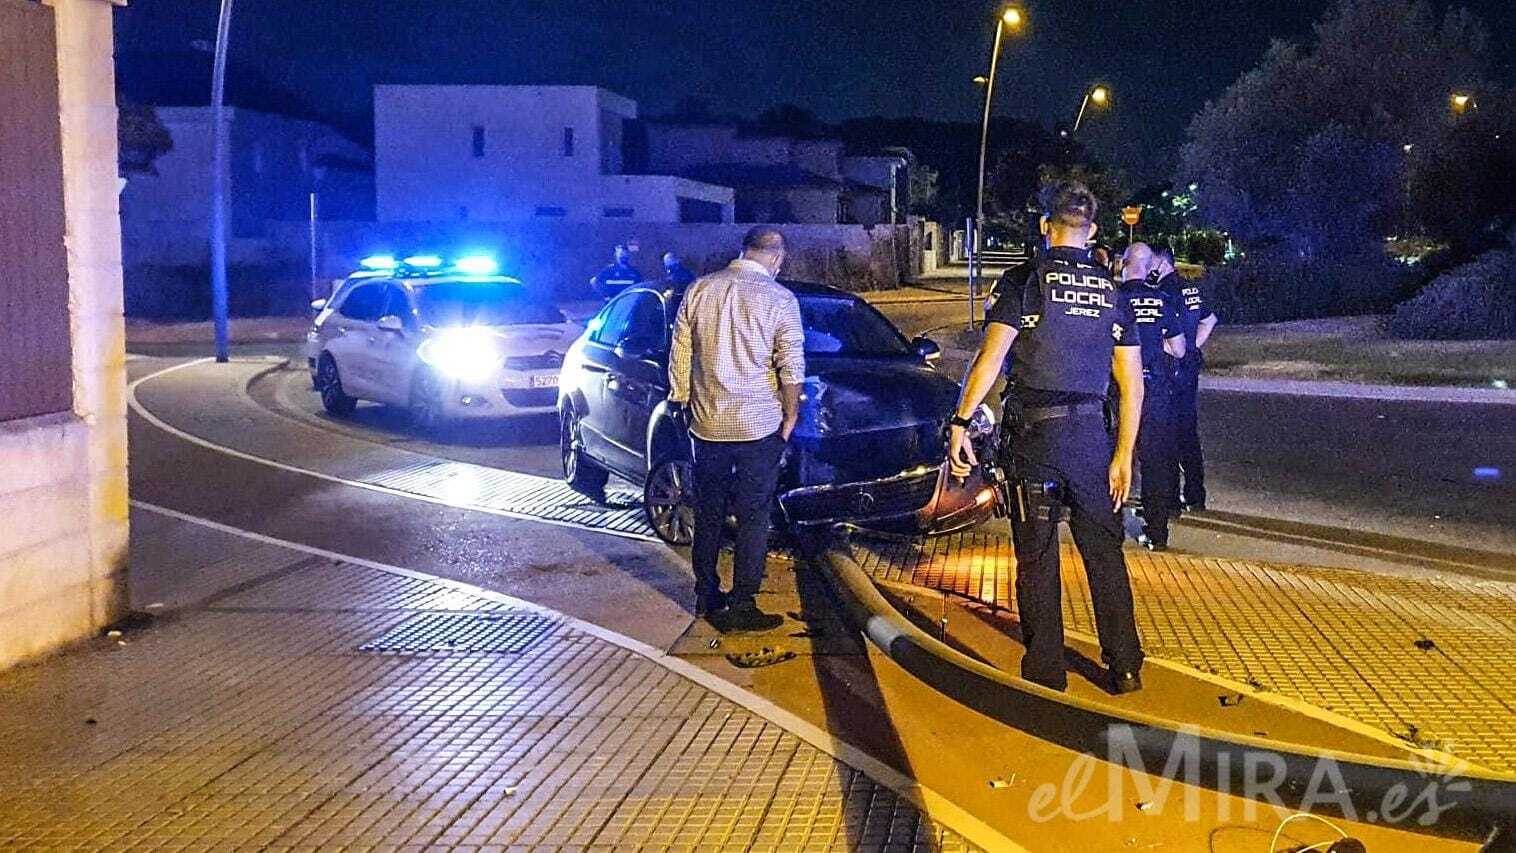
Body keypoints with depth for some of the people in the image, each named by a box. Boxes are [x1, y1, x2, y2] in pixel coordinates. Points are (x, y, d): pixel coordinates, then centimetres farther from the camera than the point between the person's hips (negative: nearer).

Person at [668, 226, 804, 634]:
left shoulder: (699, 290, 3)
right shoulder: (780, 299, -8)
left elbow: (679, 356, 6)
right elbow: (792, 367, -9)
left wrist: (681, 402, 16)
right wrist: (790, 416, 2)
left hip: (707, 425, 4)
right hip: (759, 427, -4)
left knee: (708, 515, 16)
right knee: (753, 519, 4)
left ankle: (706, 596, 25)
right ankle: (741, 606, 7)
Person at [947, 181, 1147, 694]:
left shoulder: (1027, 283, -5)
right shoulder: (1112, 293, 8)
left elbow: (989, 359, -16)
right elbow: (1132, 386, 6)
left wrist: (959, 424, -16)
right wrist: (1123, 456, 10)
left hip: (1034, 435, -3)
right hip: (1091, 434, 4)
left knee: (1037, 559, 5)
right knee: (1105, 554, 14)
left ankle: (1046, 675, 12)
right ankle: (1125, 668, 20)